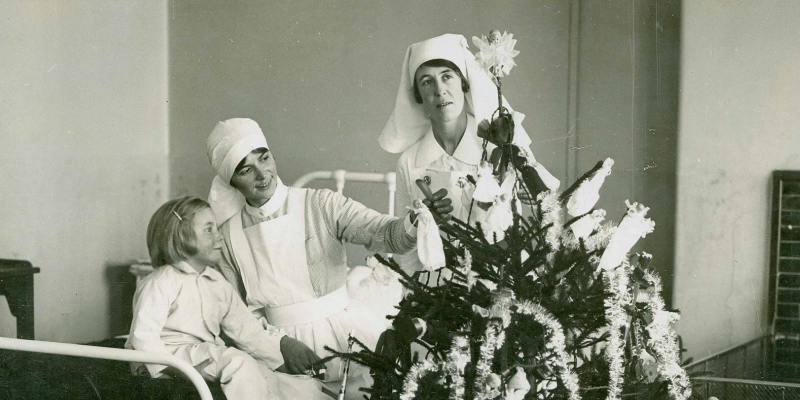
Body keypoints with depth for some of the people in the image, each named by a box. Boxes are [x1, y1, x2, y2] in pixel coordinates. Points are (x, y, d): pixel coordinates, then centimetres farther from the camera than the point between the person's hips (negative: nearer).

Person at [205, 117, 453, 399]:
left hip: (343, 323, 2)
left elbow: (386, 234, -13)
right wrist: (281, 343, -14)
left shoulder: (320, 205, -1)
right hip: (277, 336, -1)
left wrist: (416, 222, -35)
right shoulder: (228, 236, 4)